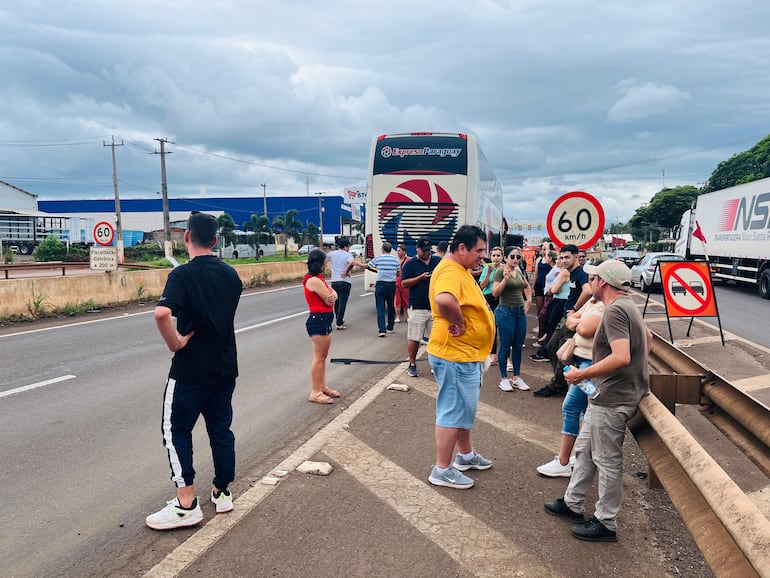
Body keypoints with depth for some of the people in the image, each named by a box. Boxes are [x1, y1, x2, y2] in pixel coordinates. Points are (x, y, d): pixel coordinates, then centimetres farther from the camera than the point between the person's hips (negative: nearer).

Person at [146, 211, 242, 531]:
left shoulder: (182, 274, -17)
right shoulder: (231, 274, 4)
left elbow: (162, 313, -33)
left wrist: (175, 343, -20)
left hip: (190, 369, -6)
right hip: (225, 366, 6)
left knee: (176, 431, 6)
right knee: (221, 428, 16)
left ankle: (186, 505, 6)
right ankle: (222, 492, 25)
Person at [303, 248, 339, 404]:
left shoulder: (318, 278, 15)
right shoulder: (315, 281, -19)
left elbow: (333, 294, 9)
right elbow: (329, 301, -19)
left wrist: (332, 296, -14)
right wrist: (330, 297, 4)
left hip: (323, 321, 10)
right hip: (319, 320, -10)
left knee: (322, 356, 17)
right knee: (319, 357, -5)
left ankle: (322, 387, 27)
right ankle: (315, 392, 0)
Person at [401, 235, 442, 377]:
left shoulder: (438, 261, 11)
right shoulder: (411, 263, 1)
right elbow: (404, 283, -5)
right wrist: (421, 277, -17)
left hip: (436, 306, 3)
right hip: (417, 307, -3)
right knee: (414, 338, 0)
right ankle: (412, 365, 13)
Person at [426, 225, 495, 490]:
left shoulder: (461, 270, 12)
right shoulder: (450, 271, -22)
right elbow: (444, 300, -44)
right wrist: (459, 322, -27)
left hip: (466, 354, 11)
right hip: (455, 355, -11)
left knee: (463, 408, 23)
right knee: (453, 410, -1)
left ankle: (465, 454, 39)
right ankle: (442, 470, 10)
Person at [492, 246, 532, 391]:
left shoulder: (519, 272, 10)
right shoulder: (500, 272, -9)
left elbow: (527, 286, 29)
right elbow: (495, 292, -16)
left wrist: (529, 300, 17)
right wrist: (505, 278, -25)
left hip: (520, 312, 6)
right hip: (505, 312, -6)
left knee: (518, 346, 10)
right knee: (505, 345, 0)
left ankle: (517, 377, 19)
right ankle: (504, 378, 9)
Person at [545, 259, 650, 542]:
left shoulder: (615, 310, -21)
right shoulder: (627, 305, 12)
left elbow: (621, 357, -31)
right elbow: (648, 338, 27)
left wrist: (582, 374, -24)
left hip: (612, 399, -11)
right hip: (606, 395, 11)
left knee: (607, 460, 2)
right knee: (585, 449, 19)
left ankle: (606, 523, 14)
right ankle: (573, 504, 32)